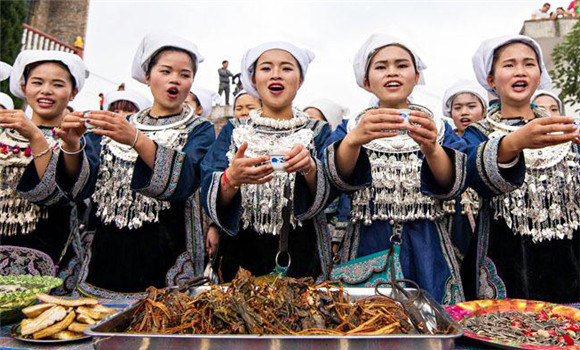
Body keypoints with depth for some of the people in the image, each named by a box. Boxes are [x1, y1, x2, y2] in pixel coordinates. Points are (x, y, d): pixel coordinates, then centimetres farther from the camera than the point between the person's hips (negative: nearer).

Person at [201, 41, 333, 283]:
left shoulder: (317, 132, 2)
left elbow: (326, 198, -10)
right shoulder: (234, 131, 3)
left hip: (299, 257, 0)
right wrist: (232, 178, -28)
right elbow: (210, 200, -7)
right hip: (241, 255, 1)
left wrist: (310, 168, -31)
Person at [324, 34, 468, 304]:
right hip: (367, 249, 0)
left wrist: (431, 148, -28)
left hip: (427, 252, 1)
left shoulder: (439, 128, 8)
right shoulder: (351, 127, 7)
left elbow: (453, 185, -8)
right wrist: (354, 139, -33)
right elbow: (339, 177, -12)